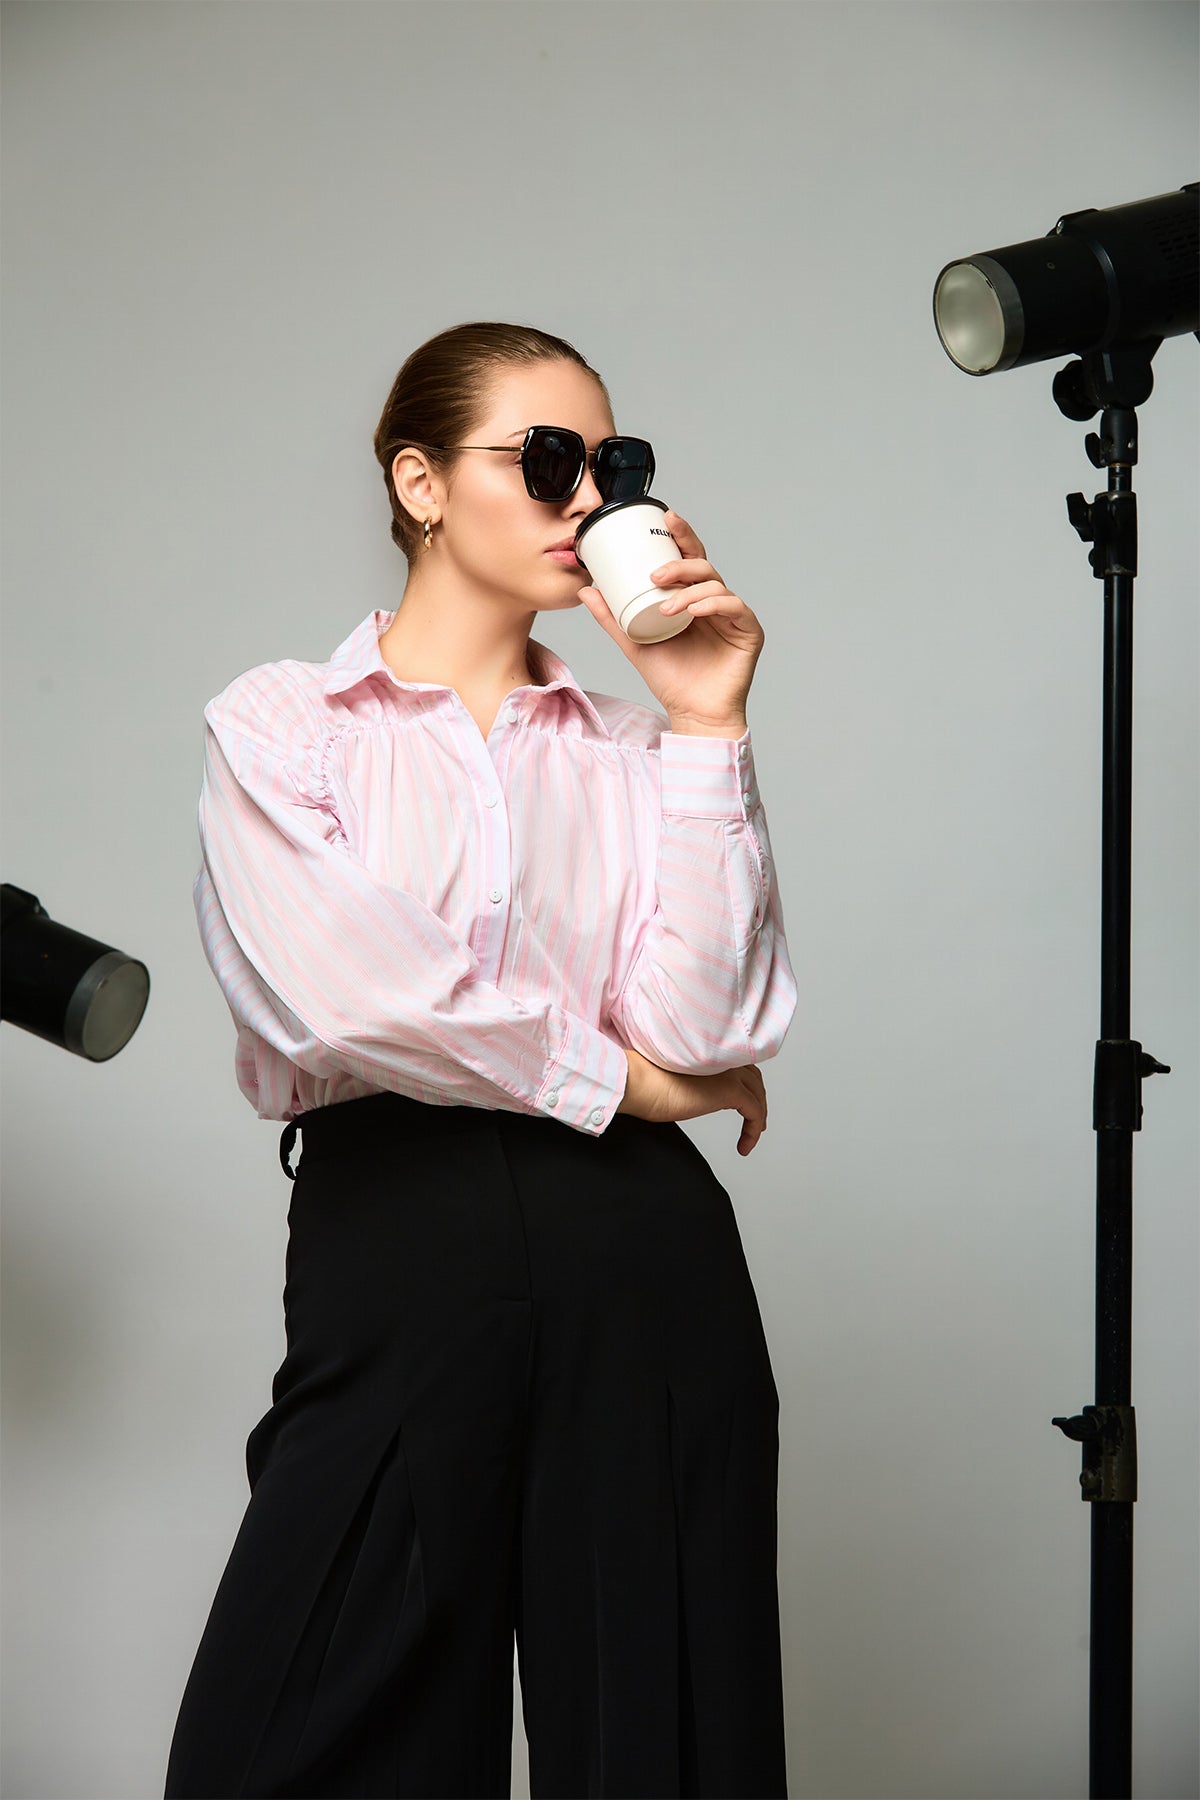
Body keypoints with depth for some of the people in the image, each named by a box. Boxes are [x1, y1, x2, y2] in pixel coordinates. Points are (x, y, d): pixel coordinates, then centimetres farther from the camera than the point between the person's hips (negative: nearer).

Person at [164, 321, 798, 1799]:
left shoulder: (626, 748, 14)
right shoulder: (276, 726, 7)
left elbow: (702, 1028, -2)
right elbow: (337, 996, -11)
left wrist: (706, 730, -3)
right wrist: (611, 1072, -3)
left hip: (641, 1264, 3)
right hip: (392, 1246, -3)